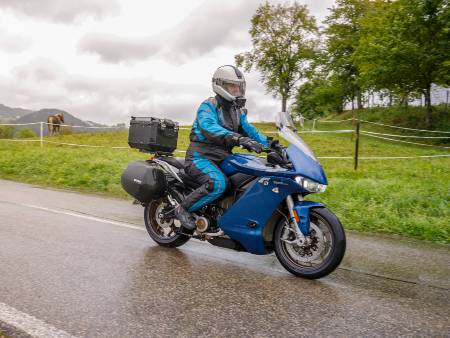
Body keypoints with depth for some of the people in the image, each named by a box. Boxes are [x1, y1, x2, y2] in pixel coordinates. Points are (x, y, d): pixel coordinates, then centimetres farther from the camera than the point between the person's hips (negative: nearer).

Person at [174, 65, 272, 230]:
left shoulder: (237, 110, 17)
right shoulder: (208, 106, -9)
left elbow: (248, 129, 10)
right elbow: (209, 127, -30)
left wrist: (269, 143, -9)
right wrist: (239, 138, -44)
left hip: (223, 157, 8)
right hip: (201, 156, -7)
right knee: (218, 183, -34)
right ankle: (183, 209, -13)